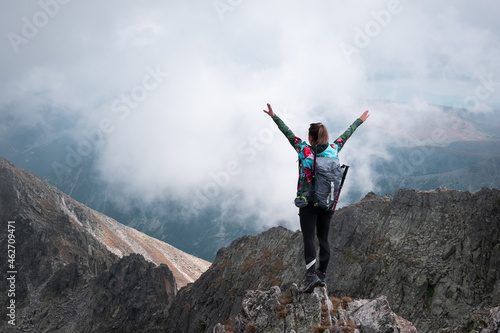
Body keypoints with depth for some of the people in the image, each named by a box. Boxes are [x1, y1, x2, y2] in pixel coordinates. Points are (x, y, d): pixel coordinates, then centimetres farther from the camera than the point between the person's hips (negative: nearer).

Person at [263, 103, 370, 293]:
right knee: (323, 238, 11)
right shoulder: (333, 150, 1)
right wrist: (359, 121, 31)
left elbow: (288, 133, -5)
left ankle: (311, 275, -21)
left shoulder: (304, 150, -9)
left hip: (308, 202, -4)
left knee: (309, 238, -8)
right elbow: (345, 136, 16)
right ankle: (322, 275, 18)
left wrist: (274, 117, 3)